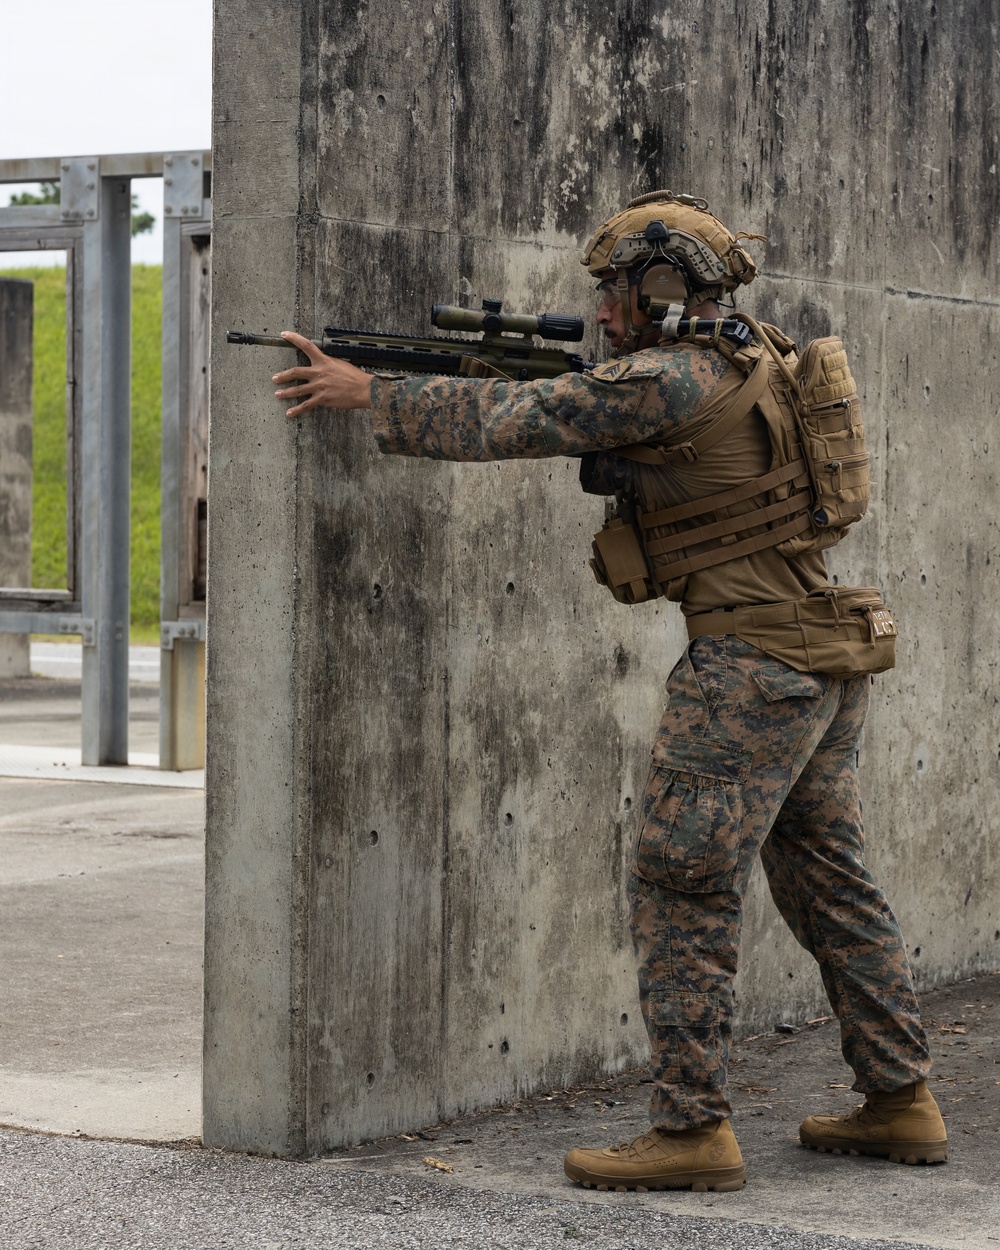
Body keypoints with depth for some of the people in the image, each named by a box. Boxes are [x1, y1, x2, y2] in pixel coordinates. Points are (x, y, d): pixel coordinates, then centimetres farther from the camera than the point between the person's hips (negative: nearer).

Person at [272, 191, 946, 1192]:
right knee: (829, 882, 15)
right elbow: (581, 416, 25)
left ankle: (690, 1129, -5)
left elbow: (508, 422, -13)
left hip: (752, 667, -10)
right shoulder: (754, 360, 13)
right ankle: (899, 1105, 20)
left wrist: (364, 392, -4)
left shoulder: (670, 381, -15)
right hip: (825, 663, 10)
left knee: (682, 886, -5)